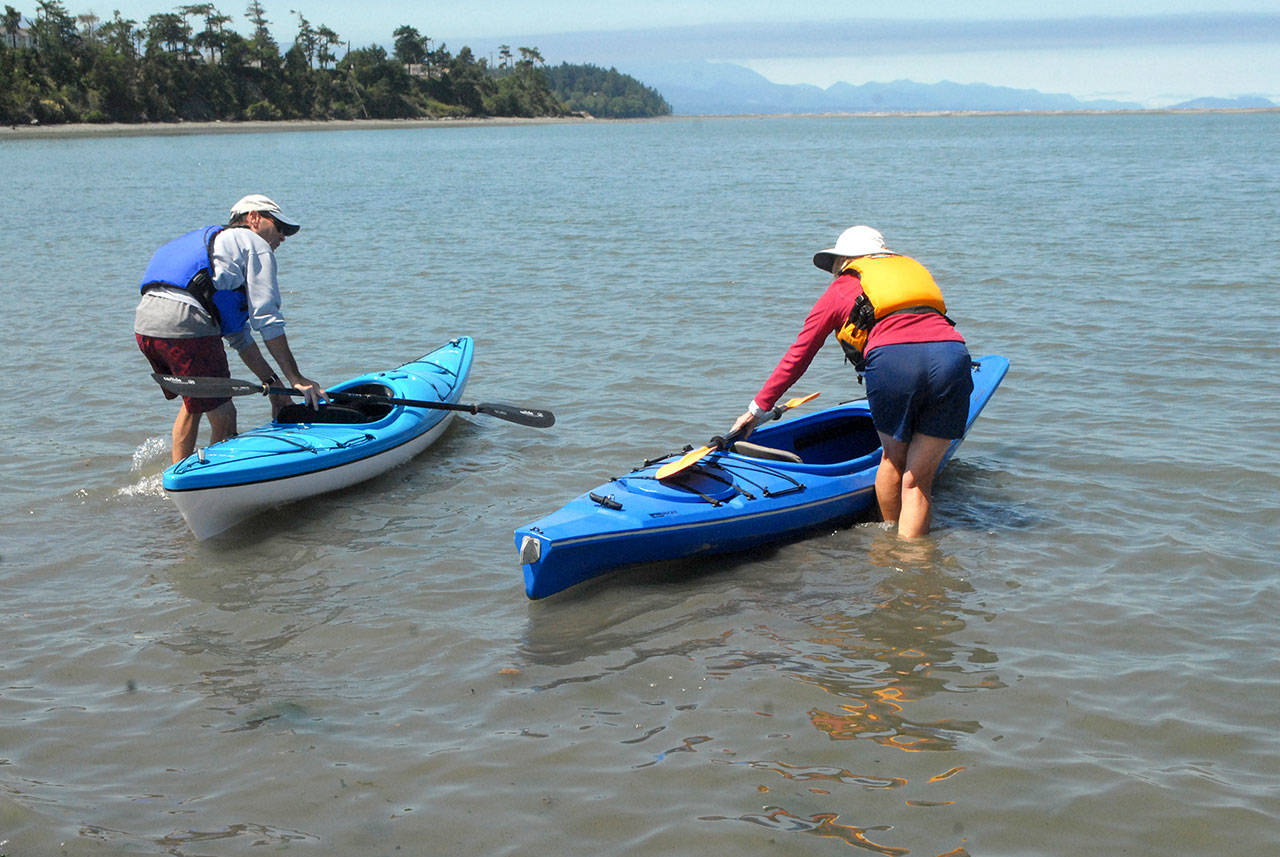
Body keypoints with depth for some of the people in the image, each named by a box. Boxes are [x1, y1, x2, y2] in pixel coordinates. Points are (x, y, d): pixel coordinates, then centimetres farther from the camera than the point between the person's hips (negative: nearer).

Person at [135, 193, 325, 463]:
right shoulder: (256, 246, 10)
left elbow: (237, 333, 31)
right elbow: (266, 318, -2)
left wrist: (271, 381, 27)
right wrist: (295, 378, 1)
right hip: (186, 324, -9)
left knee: (193, 404, 28)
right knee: (223, 418, 1)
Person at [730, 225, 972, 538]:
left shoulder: (841, 288, 24)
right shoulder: (915, 269, 35)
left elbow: (798, 355, 27)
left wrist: (758, 409, 35)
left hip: (891, 360, -2)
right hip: (952, 356, 3)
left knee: (893, 459, 22)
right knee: (918, 479, 9)